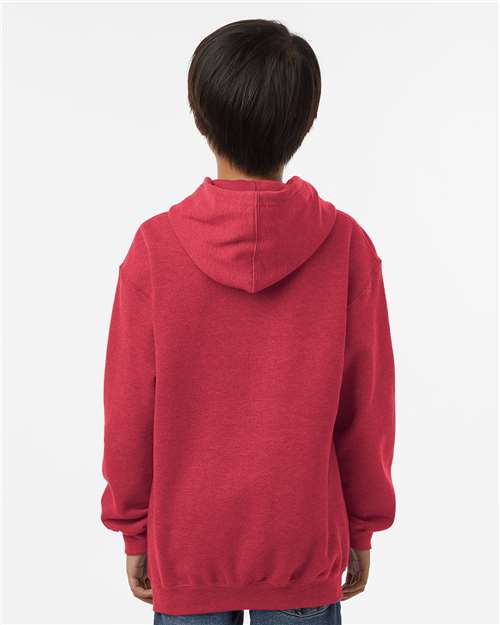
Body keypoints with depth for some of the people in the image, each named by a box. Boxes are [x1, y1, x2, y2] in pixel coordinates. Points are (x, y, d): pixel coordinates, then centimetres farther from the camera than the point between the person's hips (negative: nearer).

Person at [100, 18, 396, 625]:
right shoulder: (347, 247, -14)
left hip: (186, 547, 0)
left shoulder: (156, 246, -16)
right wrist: (363, 528, 8)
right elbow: (367, 409, -7)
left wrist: (131, 529, 6)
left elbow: (129, 412, -9)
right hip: (306, 550, 1)